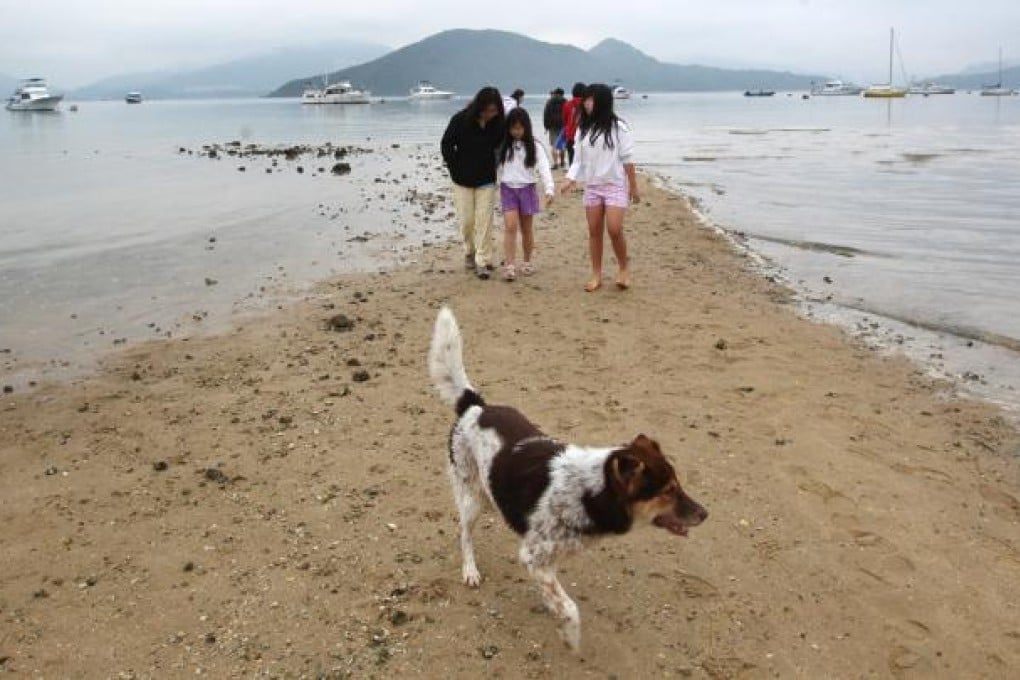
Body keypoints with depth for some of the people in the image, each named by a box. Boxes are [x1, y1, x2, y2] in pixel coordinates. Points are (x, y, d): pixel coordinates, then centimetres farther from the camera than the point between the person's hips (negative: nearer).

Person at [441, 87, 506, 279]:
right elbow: (446, 144, -4)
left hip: (486, 180, 1)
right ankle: (470, 253, 29)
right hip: (463, 180, -1)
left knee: (484, 221, -4)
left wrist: (491, 168, 2)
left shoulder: (497, 123, -7)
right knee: (466, 220, 5)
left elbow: (499, 145, 9)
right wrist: (456, 169, -4)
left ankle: (483, 262, 1)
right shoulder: (460, 120, -13)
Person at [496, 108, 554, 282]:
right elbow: (496, 166, 4)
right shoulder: (503, 146, 3)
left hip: (527, 189, 0)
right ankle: (509, 266, -12)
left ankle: (527, 262, 25)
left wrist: (550, 189, -25)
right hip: (507, 189, 0)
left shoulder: (534, 146, -3)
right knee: (510, 227, -11)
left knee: (527, 228, 8)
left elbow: (544, 168, -12)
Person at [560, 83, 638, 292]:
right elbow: (578, 158, 7)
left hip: (615, 185, -5)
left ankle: (624, 267, 10)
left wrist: (633, 187, -4)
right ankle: (596, 275, 15)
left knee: (614, 230, -13)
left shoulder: (618, 128, -8)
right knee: (594, 231, 6)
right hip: (591, 186, 5)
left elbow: (627, 159, -6)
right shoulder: (582, 129, 5)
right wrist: (571, 179, -8)